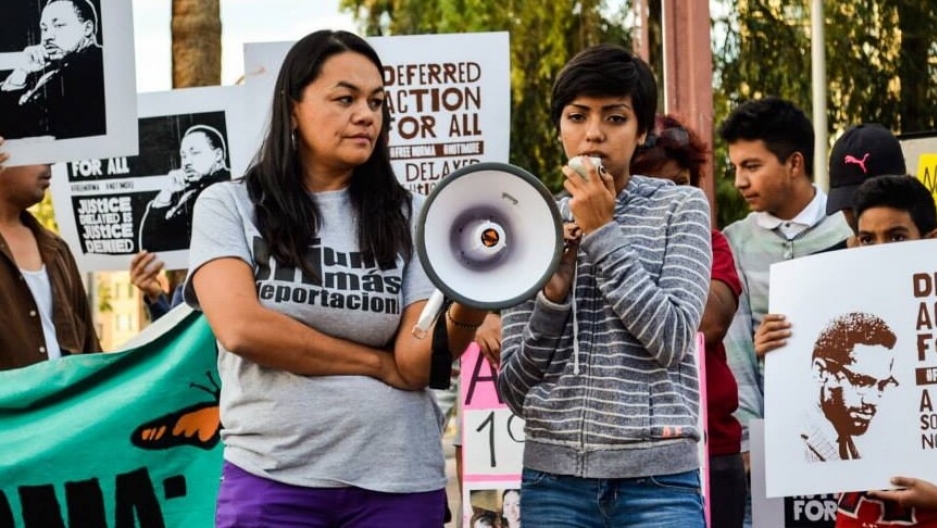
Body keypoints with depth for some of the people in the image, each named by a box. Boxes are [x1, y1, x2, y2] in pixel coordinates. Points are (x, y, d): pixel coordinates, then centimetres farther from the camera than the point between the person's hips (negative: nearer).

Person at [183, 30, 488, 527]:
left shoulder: (407, 215, 6)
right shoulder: (229, 205, 0)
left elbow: (415, 364, -3)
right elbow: (241, 327, -13)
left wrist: (464, 315, -24)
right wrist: (377, 362, -6)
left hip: (398, 483, 2)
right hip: (273, 477, -2)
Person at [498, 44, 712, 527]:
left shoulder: (681, 209, 4)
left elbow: (671, 339, -10)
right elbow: (515, 391, 7)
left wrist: (603, 233, -7)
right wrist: (552, 296, -8)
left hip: (657, 477, -2)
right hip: (553, 478, 2)